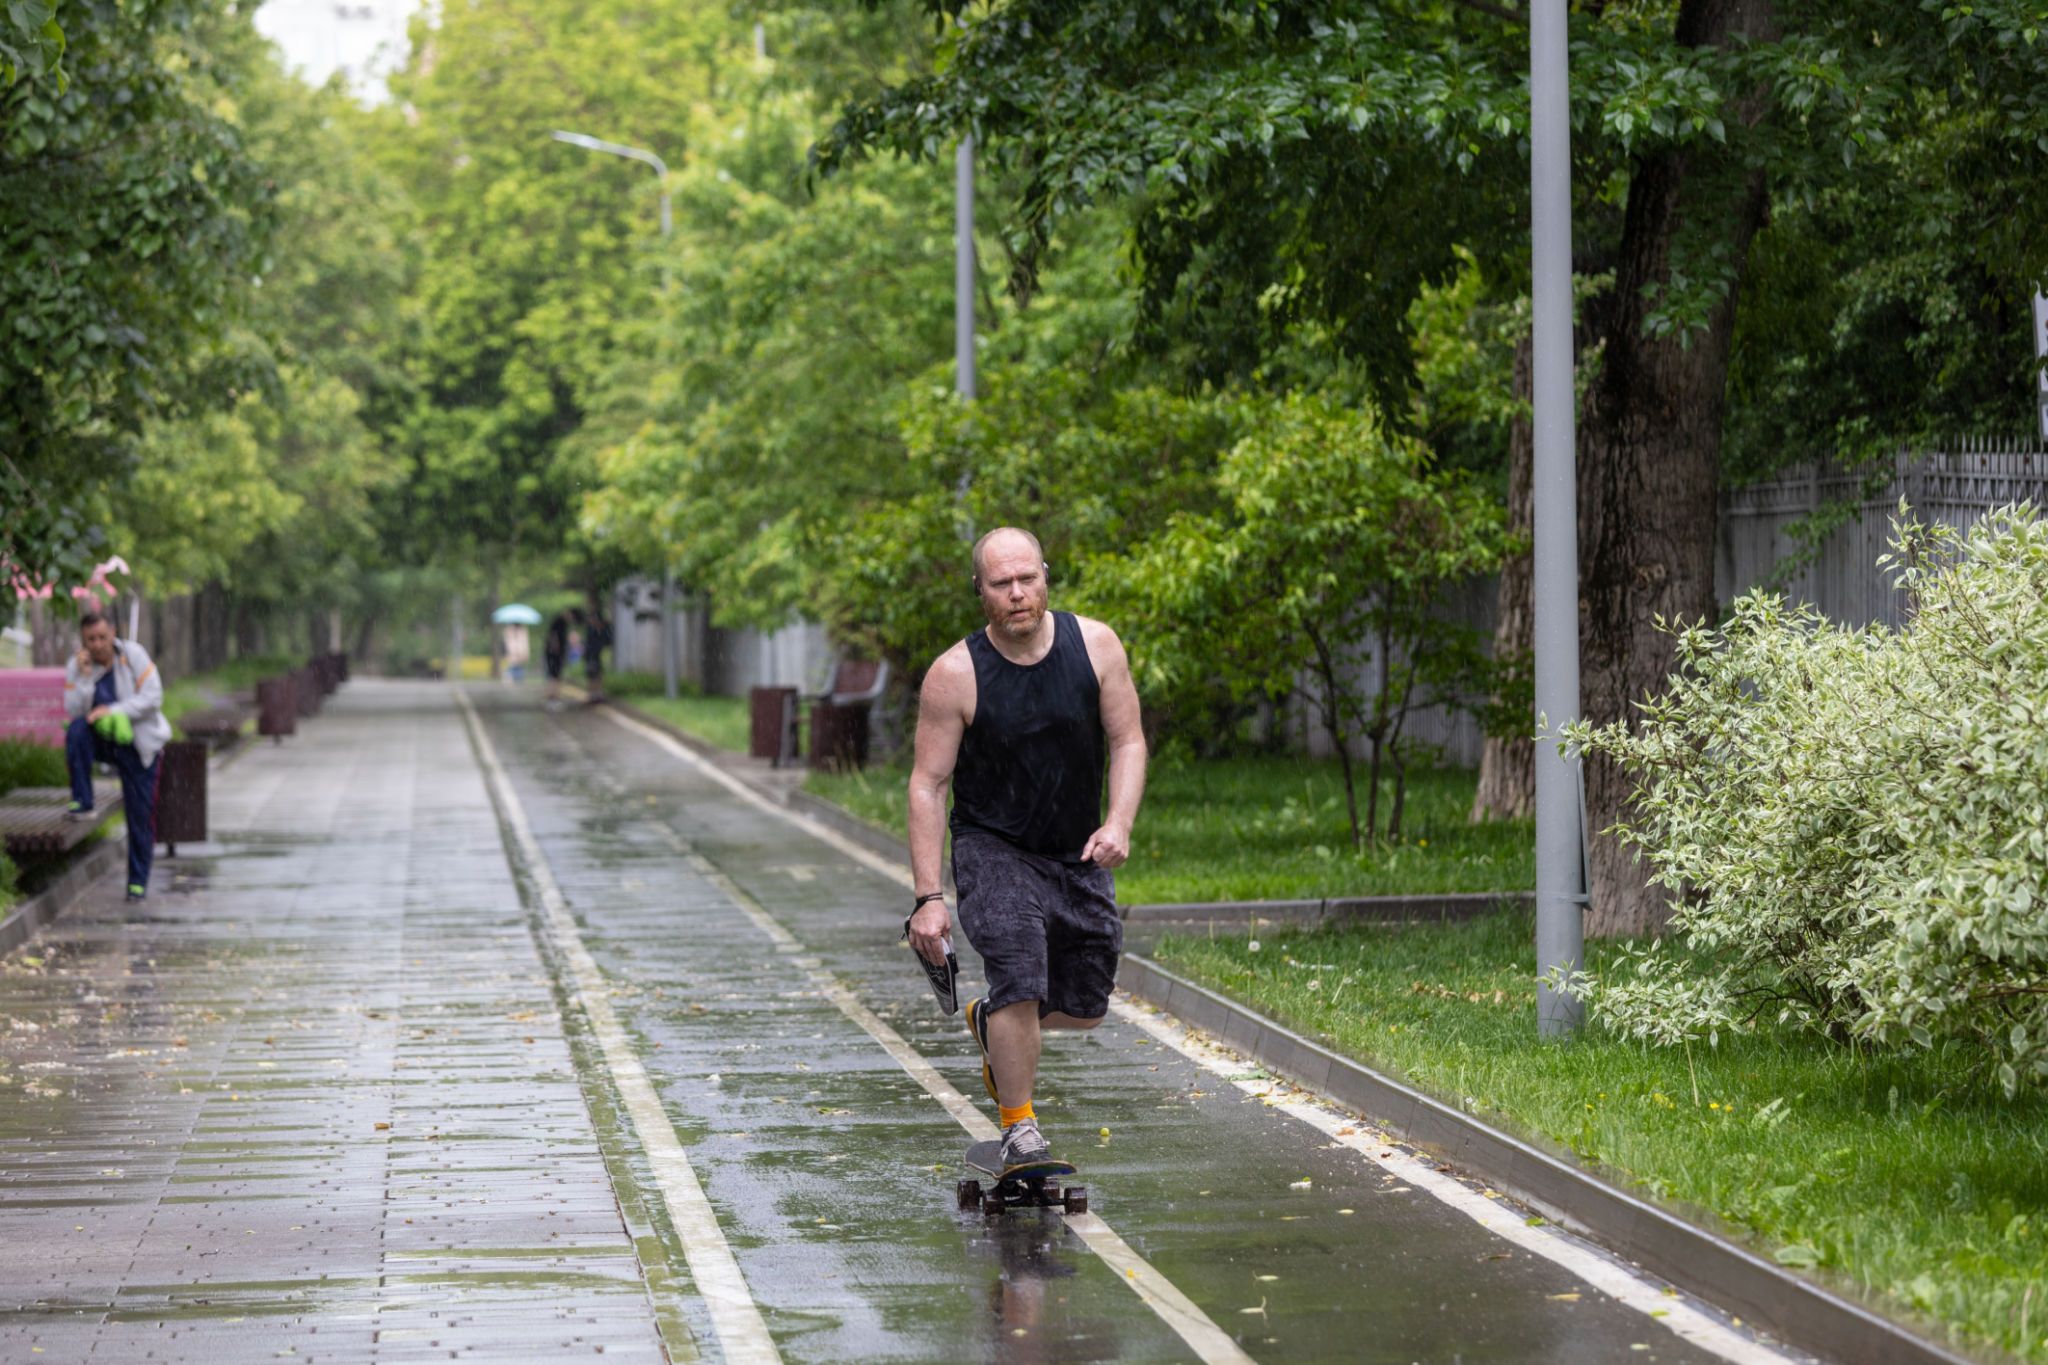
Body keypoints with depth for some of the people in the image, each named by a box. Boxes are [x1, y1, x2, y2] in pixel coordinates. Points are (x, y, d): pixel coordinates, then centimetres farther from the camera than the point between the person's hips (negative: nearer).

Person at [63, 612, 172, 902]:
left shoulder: (134, 655, -12)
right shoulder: (76, 666, -6)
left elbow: (153, 697, -17)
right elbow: (74, 711, -14)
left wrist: (113, 711, -26)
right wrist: (83, 676, -25)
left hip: (136, 744, -2)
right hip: (100, 740, 2)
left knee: (140, 815, -3)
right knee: (76, 730, -32)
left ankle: (138, 881, 10)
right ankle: (82, 802, -23)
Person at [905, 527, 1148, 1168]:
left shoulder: (1095, 645, -9)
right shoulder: (954, 675, -16)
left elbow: (1127, 741, -1)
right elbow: (927, 785, -13)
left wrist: (1118, 824, -19)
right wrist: (928, 897, -18)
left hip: (1078, 851, 4)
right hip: (993, 846, -4)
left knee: (1085, 1007, 9)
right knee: (1019, 973, -23)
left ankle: (991, 1022, 40)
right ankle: (1019, 1130, -6)